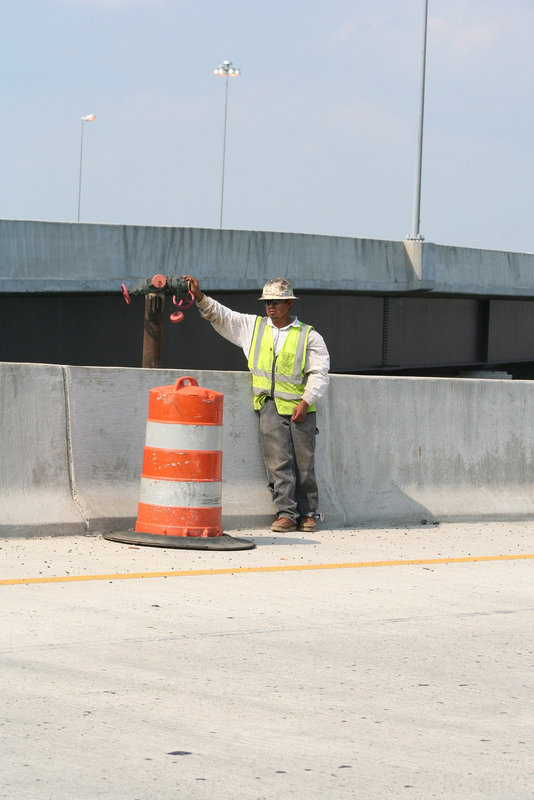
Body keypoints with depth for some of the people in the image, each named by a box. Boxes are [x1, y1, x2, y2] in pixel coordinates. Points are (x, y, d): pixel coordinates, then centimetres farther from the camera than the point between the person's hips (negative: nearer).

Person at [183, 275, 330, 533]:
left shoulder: (309, 336, 4)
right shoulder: (253, 326, 14)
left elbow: (319, 373, 0)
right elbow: (221, 316, 15)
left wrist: (306, 401, -10)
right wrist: (200, 297, 2)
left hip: (300, 407, -1)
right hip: (269, 405, 2)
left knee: (303, 463, 2)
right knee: (278, 459, -9)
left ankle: (307, 513, 11)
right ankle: (286, 513, -9)